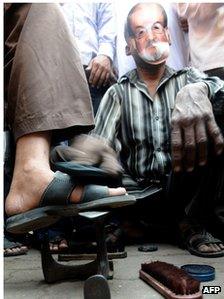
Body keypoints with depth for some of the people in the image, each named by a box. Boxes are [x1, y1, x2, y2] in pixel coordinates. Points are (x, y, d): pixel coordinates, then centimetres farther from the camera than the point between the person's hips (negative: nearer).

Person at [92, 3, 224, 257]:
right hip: (140, 193, 1)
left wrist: (196, 91, -40)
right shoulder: (118, 93, 5)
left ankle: (203, 214, -8)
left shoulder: (187, 78, 6)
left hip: (184, 186, 0)